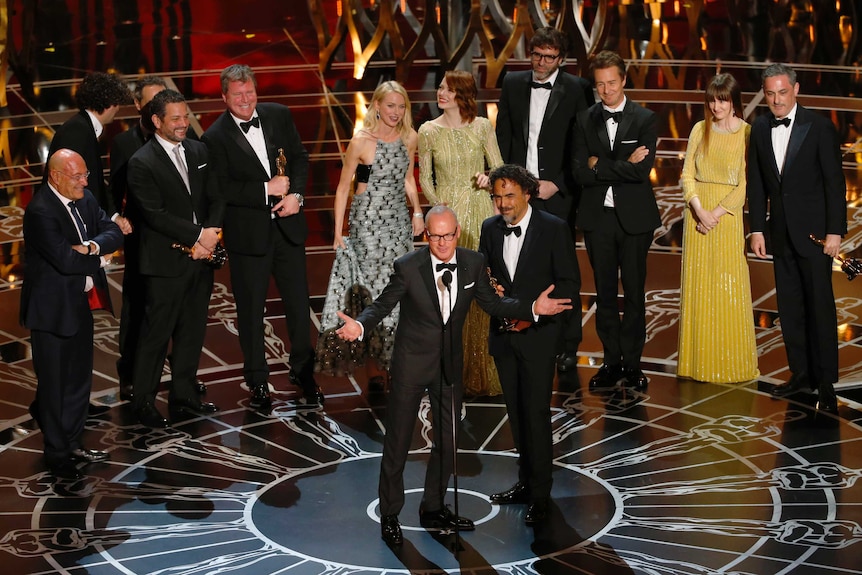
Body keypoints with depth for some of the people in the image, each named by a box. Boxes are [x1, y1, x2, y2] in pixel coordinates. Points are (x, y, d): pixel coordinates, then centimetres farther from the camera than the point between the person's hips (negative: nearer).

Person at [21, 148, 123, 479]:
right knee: (54, 384, 4)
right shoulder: (40, 212, -22)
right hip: (52, 310, -9)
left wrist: (92, 246, -19)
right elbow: (65, 259, -29)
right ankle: (57, 456, 16)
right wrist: (99, 259, -11)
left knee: (79, 379, 18)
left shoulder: (83, 199, 5)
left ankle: (72, 444, 33)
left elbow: (114, 232, 1)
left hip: (81, 304, 9)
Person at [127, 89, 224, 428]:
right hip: (165, 263, -6)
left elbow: (215, 199, 9)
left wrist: (209, 238, -8)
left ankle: (183, 395, 25)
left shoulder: (199, 151, 9)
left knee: (193, 331, 13)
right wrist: (198, 235, -17)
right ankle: (144, 402, 10)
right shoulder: (142, 163, -10)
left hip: (200, 258, 6)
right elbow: (155, 214, -16)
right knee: (157, 333, -1)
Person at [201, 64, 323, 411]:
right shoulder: (215, 137, -11)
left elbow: (300, 158, 7)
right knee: (250, 310, 8)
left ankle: (303, 371, 29)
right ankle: (257, 382, 22)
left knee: (298, 301, 11)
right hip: (248, 233, -3)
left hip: (288, 225, 3)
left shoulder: (279, 116, 2)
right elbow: (222, 189, -15)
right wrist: (266, 189, -19)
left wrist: (296, 194, -10)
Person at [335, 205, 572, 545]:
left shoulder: (473, 263, -6)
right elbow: (382, 304, -10)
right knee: (398, 440, 5)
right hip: (412, 362, -4)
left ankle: (433, 510, 33)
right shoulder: (408, 267, -17)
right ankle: (389, 515, 20)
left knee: (447, 440, 15)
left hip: (450, 364, 4)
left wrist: (532, 309, -9)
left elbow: (491, 303, 4)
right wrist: (360, 325, -30)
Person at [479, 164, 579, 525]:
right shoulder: (490, 228, 6)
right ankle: (526, 482, 25)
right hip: (503, 334, 5)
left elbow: (569, 283, -9)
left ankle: (540, 494, 1)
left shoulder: (554, 229, -9)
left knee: (536, 412, -6)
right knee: (516, 411, 13)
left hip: (538, 334, -5)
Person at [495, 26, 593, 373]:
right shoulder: (513, 84, 9)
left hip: (558, 193, -3)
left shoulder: (577, 90, -2)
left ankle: (568, 345, 11)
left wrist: (557, 184, -9)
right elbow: (502, 138, 12)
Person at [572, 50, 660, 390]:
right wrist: (623, 166, -14)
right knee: (605, 292, 8)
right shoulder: (585, 121, 5)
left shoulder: (645, 119, -3)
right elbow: (580, 173, -5)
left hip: (634, 217, -2)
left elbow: (642, 170, -15)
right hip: (597, 217, 2)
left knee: (634, 292, 4)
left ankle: (632, 362, 13)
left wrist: (600, 165, -12)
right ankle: (612, 361, 17)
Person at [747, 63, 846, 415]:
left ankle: (826, 382, 3)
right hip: (781, 233, 5)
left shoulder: (819, 127, -7)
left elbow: (835, 182, -7)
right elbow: (756, 183, 10)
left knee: (820, 306, -3)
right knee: (789, 307, 9)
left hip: (814, 230, -5)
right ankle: (801, 374, 19)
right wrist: (757, 229, 5)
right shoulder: (760, 129, 6)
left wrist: (835, 231, -12)